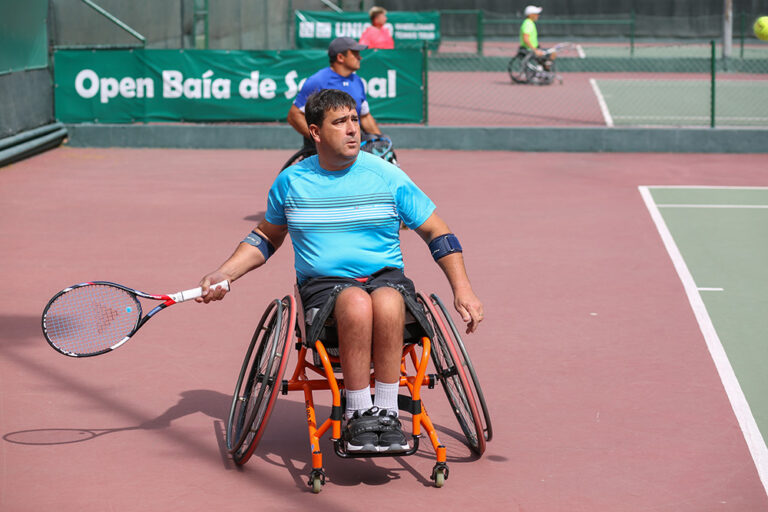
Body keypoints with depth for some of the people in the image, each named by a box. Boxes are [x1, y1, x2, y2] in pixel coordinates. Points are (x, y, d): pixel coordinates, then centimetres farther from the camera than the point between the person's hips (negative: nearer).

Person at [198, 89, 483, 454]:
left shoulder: (387, 177, 4)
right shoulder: (291, 181, 8)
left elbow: (437, 234, 9)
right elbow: (267, 236, 25)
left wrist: (462, 290, -1)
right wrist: (222, 275, 12)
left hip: (386, 276, 0)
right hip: (322, 284, 0)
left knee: (387, 304, -38)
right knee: (357, 305, -37)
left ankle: (387, 413, -29)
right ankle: (358, 417, -30)